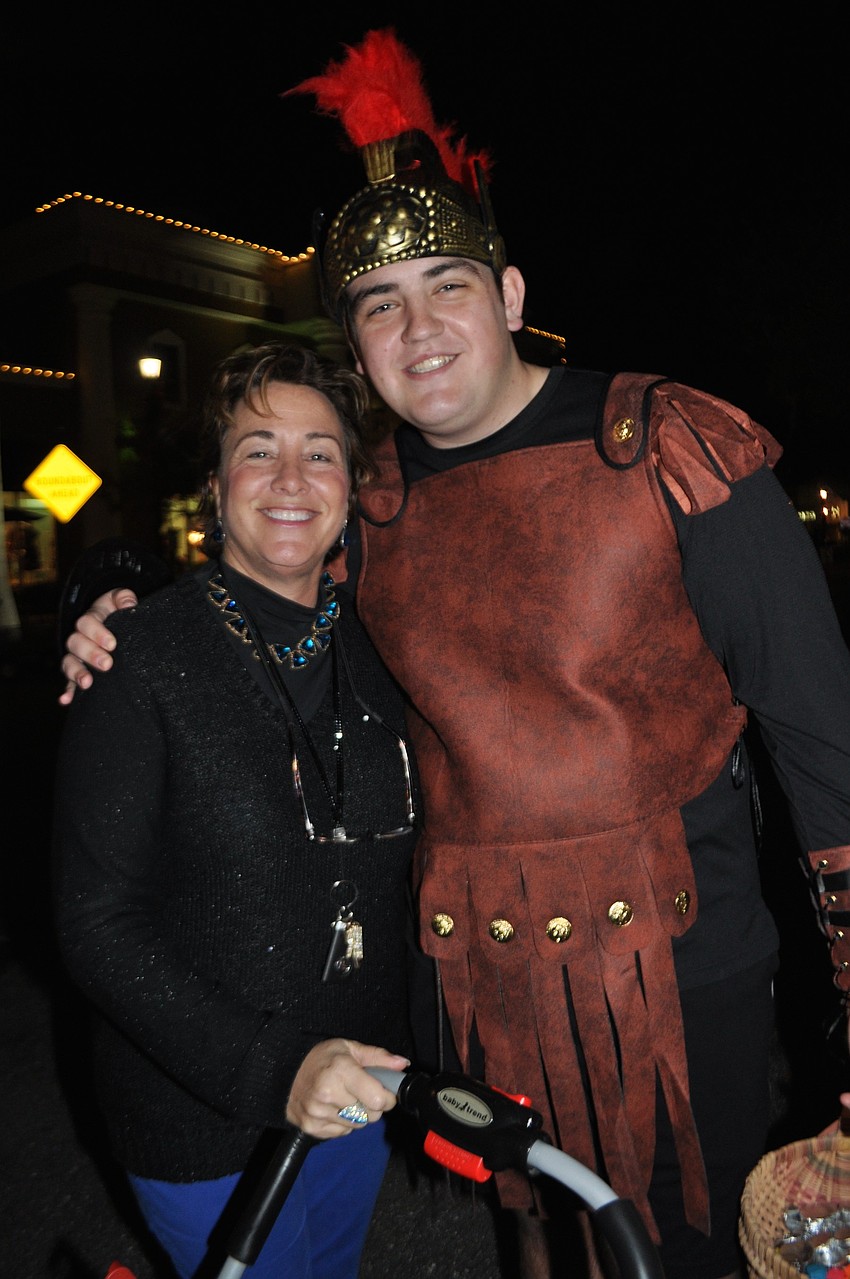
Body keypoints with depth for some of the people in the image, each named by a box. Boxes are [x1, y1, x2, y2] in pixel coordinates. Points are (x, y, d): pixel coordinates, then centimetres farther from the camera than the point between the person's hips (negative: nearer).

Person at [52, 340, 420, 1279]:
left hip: (357, 1093, 5)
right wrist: (270, 1069, -27)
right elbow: (98, 926, -19)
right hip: (203, 1121, -5)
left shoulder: (372, 643, -2)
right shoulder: (143, 658, -19)